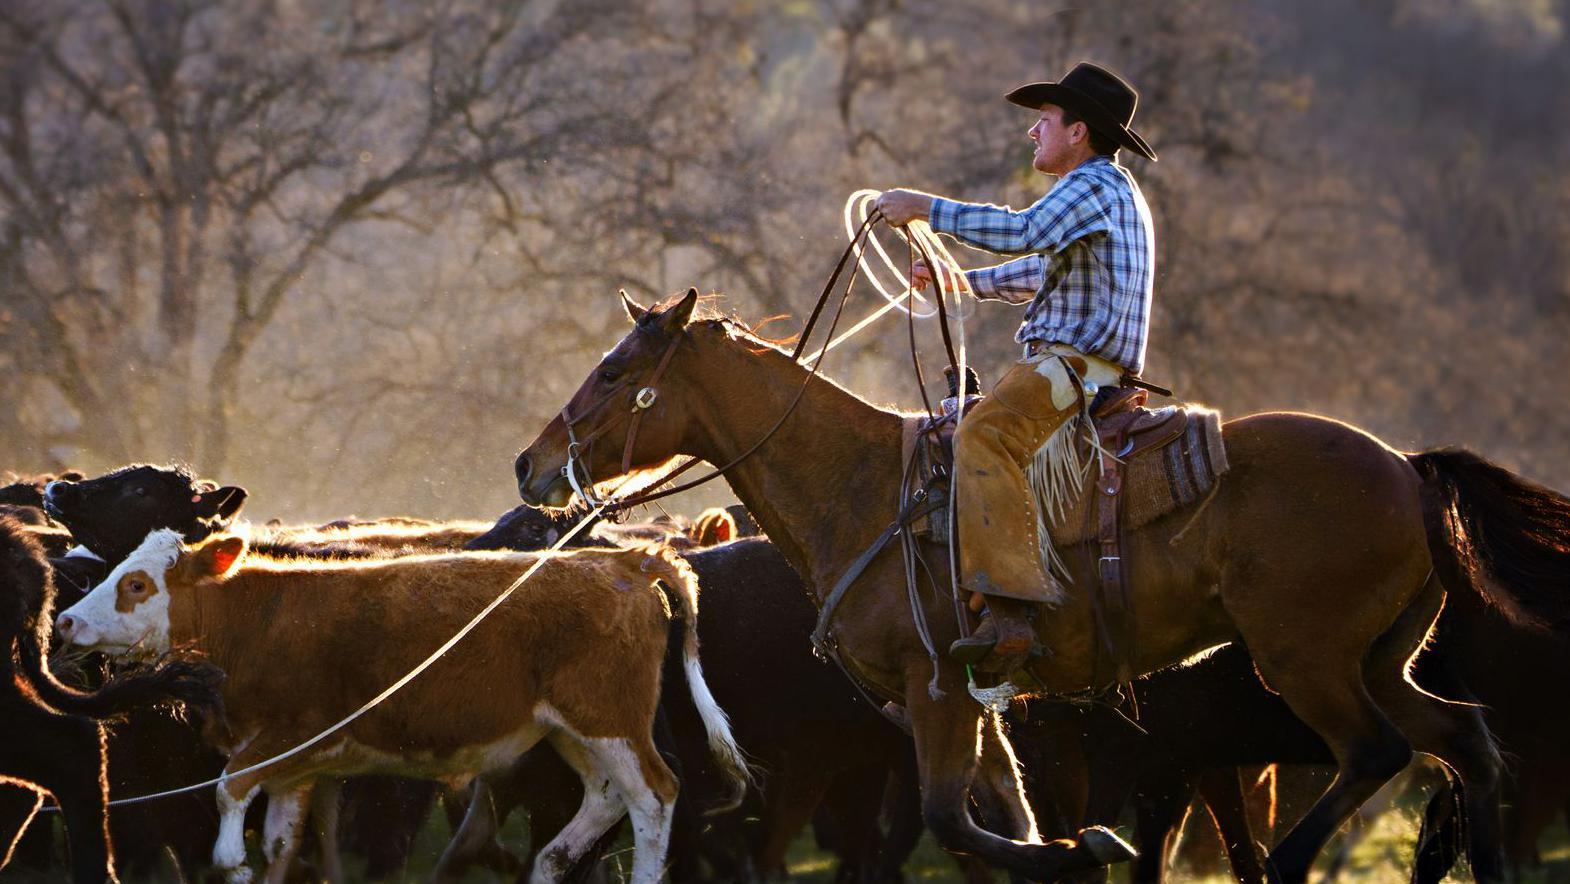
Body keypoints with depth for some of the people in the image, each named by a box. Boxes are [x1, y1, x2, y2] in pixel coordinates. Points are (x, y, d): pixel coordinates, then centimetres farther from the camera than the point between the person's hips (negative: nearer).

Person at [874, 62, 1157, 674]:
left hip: (1076, 365, -12)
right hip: (1073, 370, 12)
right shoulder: (1109, 191, 27)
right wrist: (963, 282, 37)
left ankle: (1007, 612, -47)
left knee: (983, 434, -32)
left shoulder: (1096, 185, -8)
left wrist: (926, 207, -21)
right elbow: (1043, 268, 41)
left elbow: (1024, 232, -26)